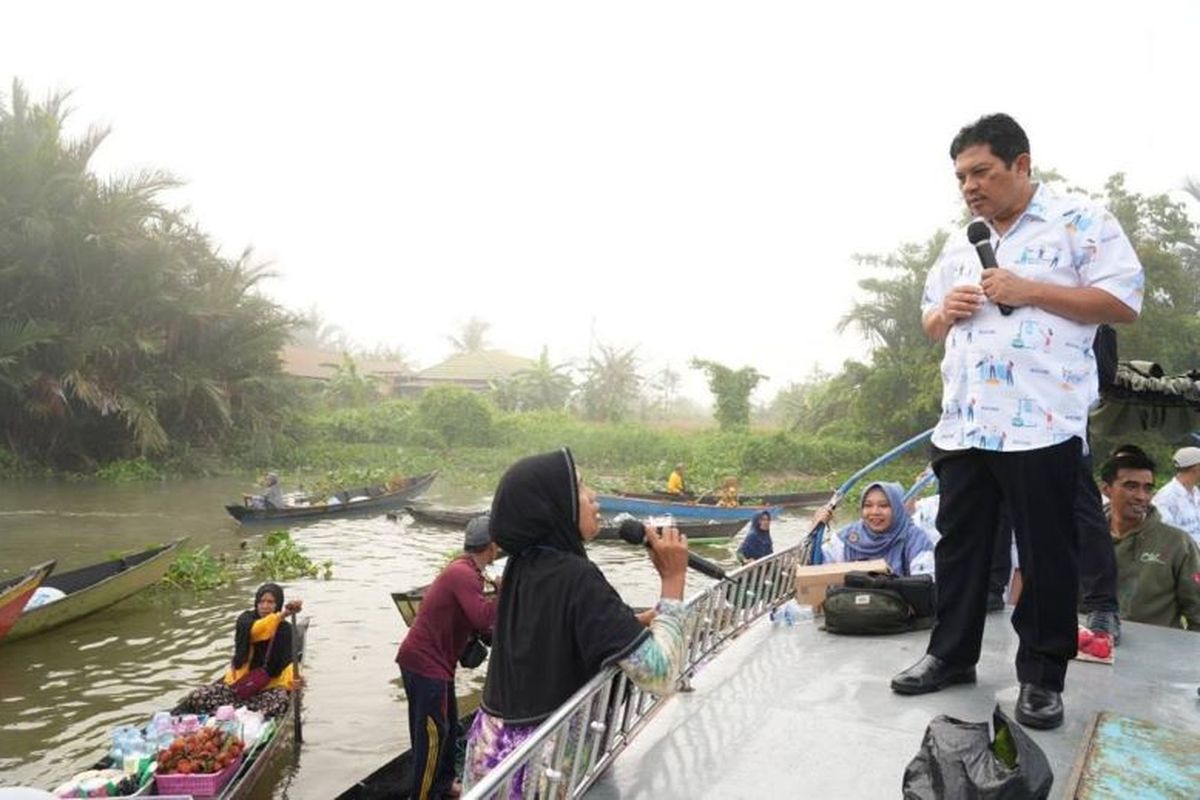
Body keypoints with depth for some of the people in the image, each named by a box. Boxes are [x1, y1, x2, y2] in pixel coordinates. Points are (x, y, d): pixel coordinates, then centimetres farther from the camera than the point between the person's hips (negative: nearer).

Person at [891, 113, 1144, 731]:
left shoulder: (1080, 221, 1)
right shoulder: (959, 248, 18)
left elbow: (1124, 302, -7)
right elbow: (930, 324, 24)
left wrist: (1029, 291, -14)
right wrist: (944, 313, 0)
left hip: (1040, 424, -5)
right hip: (962, 424, 6)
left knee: (1045, 554, 4)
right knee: (959, 545, 12)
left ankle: (1042, 674, 19)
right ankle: (950, 654, 25)